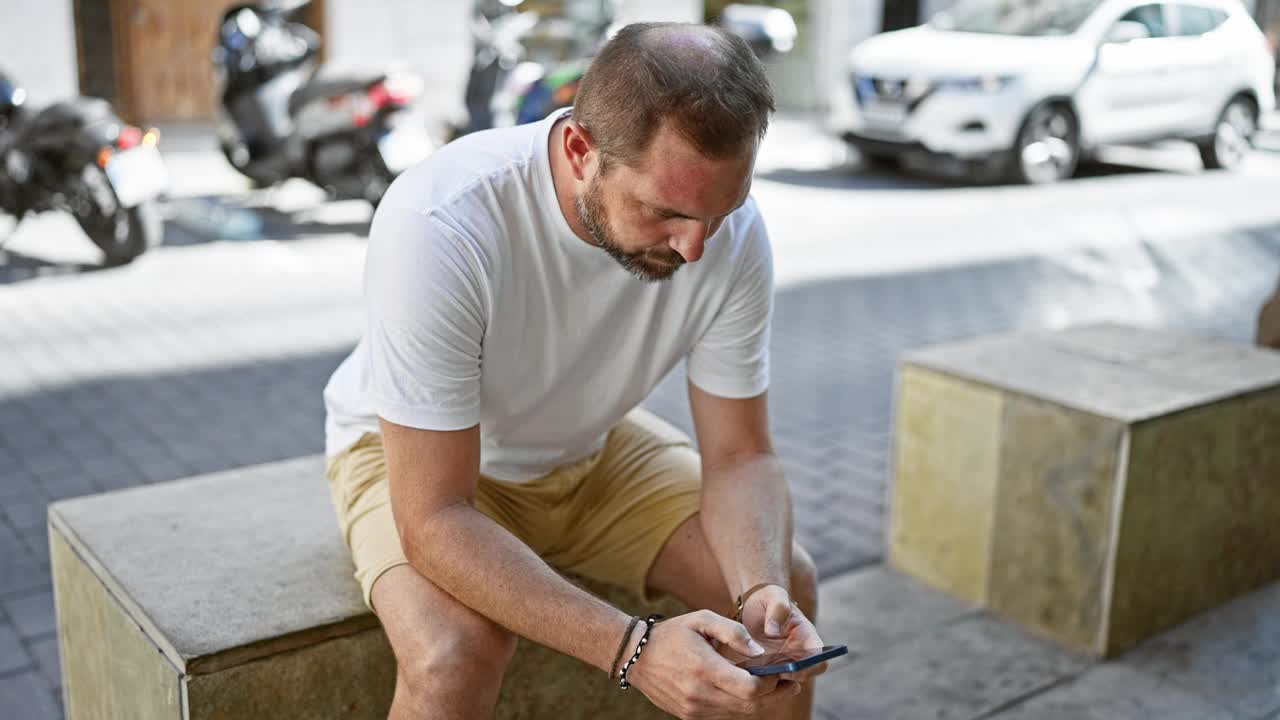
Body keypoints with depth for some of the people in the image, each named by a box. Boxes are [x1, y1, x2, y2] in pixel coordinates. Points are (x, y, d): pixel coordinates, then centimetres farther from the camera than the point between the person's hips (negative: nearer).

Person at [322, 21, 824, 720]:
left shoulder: (730, 228, -22)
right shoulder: (439, 227, -36)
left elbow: (739, 455, -11)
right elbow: (436, 520, -34)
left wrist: (764, 591, -31)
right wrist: (632, 648, -43)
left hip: (591, 444, 4)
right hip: (412, 455, -3)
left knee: (786, 582, -12)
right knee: (456, 653, -31)